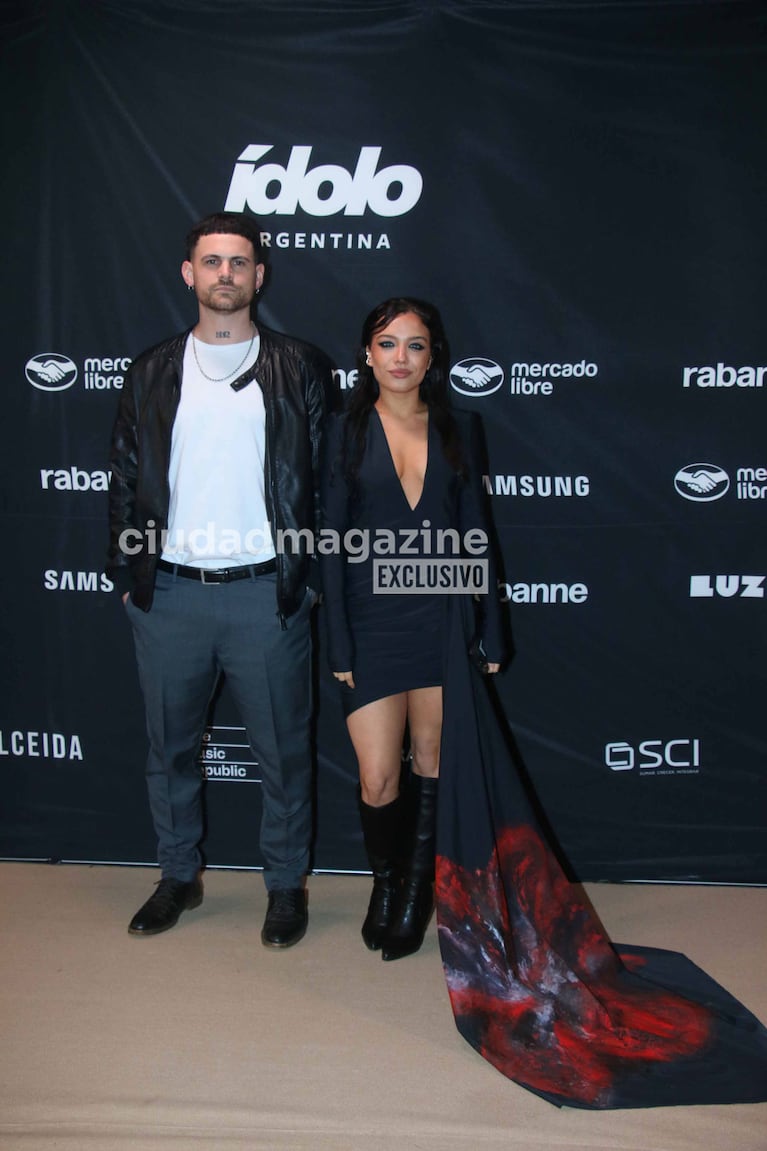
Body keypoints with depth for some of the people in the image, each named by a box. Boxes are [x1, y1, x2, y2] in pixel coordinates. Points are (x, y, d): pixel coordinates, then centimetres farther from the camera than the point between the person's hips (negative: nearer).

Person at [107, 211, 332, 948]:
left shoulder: (299, 369, 3)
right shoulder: (152, 373, 9)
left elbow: (326, 480, 2)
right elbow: (126, 479, 10)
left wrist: (312, 577, -4)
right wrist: (126, 575, 4)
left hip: (266, 592, -2)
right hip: (168, 593, 3)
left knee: (281, 749, 7)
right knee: (169, 746, 14)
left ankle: (285, 884, 26)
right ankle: (179, 875, 33)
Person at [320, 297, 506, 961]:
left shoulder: (459, 430, 7)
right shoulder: (345, 431, 2)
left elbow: (475, 532, 8)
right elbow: (331, 542, -1)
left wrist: (491, 633, 4)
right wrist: (338, 644, -6)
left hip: (442, 614, 2)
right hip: (372, 621, -1)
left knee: (431, 762, 10)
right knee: (379, 779, -1)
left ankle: (417, 890, 30)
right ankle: (385, 881, 28)